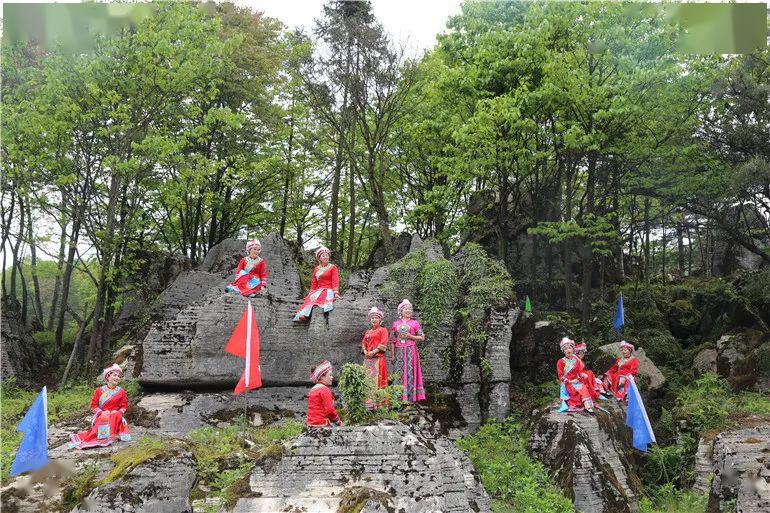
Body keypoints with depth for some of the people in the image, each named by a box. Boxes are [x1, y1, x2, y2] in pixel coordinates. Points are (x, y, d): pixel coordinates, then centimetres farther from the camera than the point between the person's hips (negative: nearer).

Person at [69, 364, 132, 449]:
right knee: (103, 419, -36)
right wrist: (102, 412, -13)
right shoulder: (99, 391, 8)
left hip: (115, 415, 0)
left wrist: (118, 412, -15)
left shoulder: (121, 392, 9)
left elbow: (124, 407, 7)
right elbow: (93, 406, 5)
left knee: (116, 416, -35)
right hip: (101, 415, 0)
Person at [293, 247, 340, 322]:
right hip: (318, 290, 5)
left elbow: (335, 281, -4)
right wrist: (311, 293, 12)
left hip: (328, 290, -5)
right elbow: (314, 283, 20)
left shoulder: (332, 267, 4)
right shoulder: (316, 269, 18)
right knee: (310, 299, -24)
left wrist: (336, 293, -15)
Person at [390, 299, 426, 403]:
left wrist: (410, 336, -9)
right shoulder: (395, 324, 12)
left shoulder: (415, 323, 7)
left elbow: (422, 338, 4)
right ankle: (400, 398, 2)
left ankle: (410, 398, -5)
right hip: (399, 351, 2)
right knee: (399, 373, -1)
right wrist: (392, 355, 4)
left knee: (410, 372, -6)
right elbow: (393, 341, 10)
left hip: (411, 351, -2)